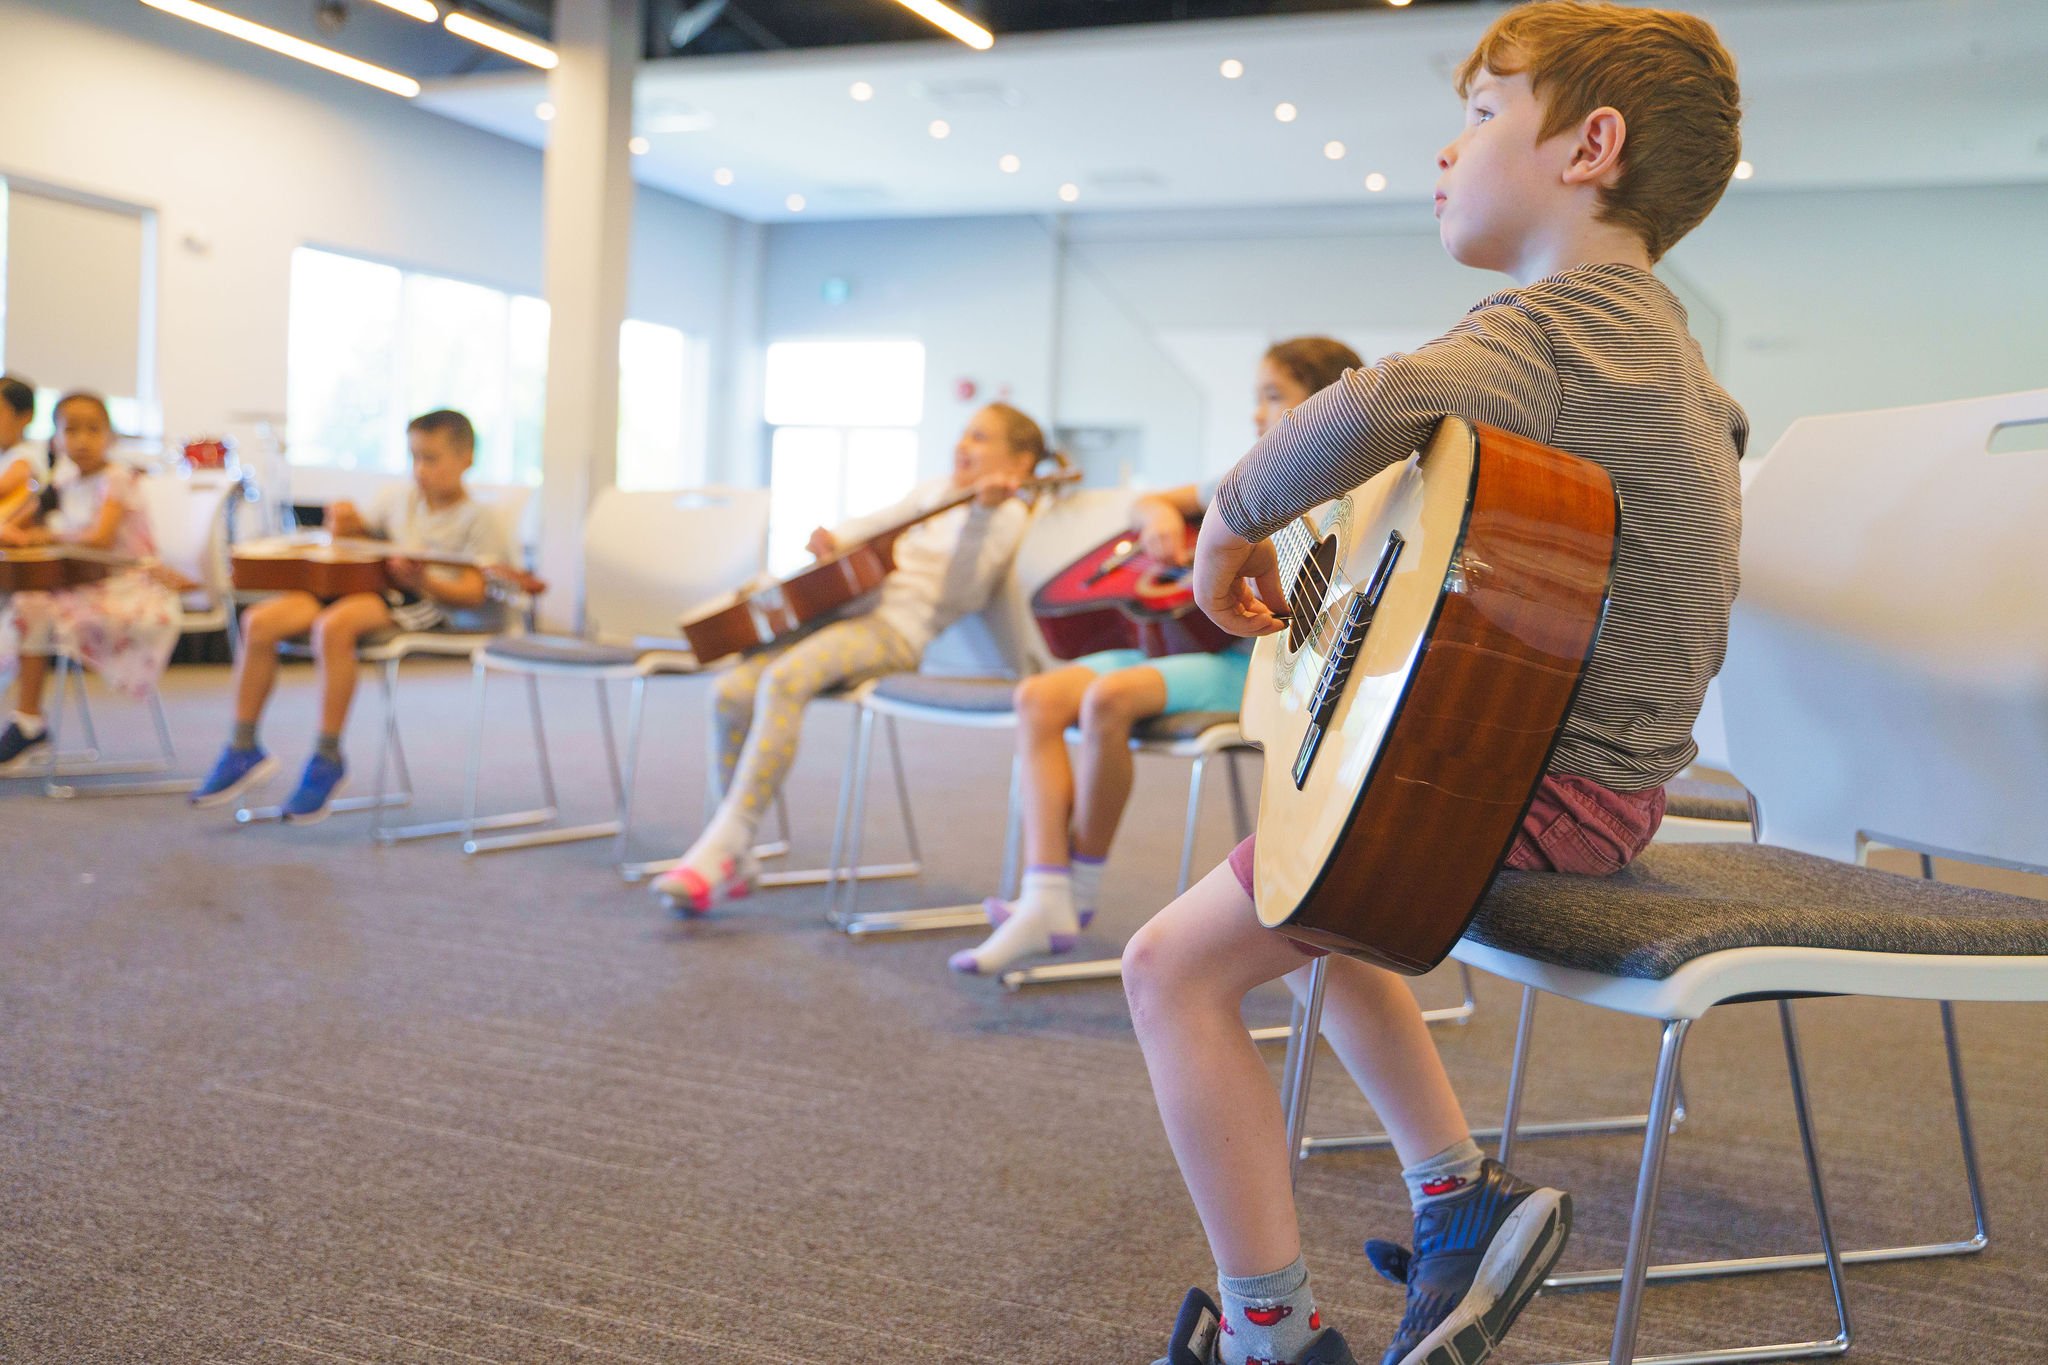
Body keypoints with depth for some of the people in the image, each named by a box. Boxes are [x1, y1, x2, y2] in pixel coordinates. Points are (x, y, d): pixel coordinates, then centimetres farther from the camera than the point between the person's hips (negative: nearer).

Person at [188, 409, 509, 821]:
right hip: (369, 584, 7)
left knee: (333, 624, -37)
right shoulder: (398, 499, 19)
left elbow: (472, 593, -10)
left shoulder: (477, 519, 0)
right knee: (260, 621, -13)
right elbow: (363, 538, 35)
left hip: (426, 602, -7)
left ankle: (328, 758, -23)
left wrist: (424, 581, -27)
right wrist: (351, 524, 12)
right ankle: (244, 749, -1)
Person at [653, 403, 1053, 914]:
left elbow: (961, 596, -11)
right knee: (733, 689, -13)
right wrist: (832, 540, 15)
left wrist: (980, 514, -19)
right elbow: (874, 525, 36)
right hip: (855, 609, 8)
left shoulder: (1005, 514, 3)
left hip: (902, 632, -7)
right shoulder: (935, 490, 25)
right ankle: (735, 860, -1)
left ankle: (718, 848, -32)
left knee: (785, 678, -34)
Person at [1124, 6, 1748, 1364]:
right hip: (1612, 758, 11)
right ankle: (1462, 1197, 19)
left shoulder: (1551, 326, -18)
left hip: (1544, 781, -11)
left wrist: (1235, 518, -20)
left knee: (1175, 967, -9)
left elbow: (1379, 404, -41)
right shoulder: (1657, 333, 14)